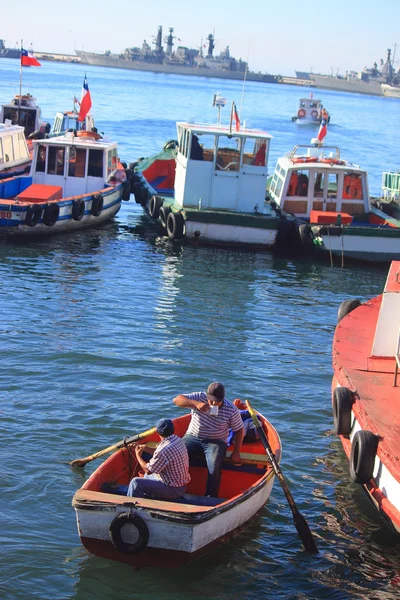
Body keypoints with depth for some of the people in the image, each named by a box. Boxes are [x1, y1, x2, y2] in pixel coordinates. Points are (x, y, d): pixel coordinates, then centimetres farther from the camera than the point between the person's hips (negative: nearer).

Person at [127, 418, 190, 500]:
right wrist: (146, 448, 19)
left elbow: (148, 470, -18)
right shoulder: (177, 440, -2)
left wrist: (138, 455, -4)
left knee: (136, 482, -8)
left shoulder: (165, 450, -30)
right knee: (148, 476, 30)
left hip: (173, 489, -9)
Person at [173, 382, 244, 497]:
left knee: (214, 466, -31)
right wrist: (195, 403, -31)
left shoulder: (231, 410, -7)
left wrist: (236, 453, -5)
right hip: (193, 437, 2)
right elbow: (177, 400, -15)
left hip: (216, 442, -1)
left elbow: (239, 430, 3)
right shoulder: (199, 397, -6)